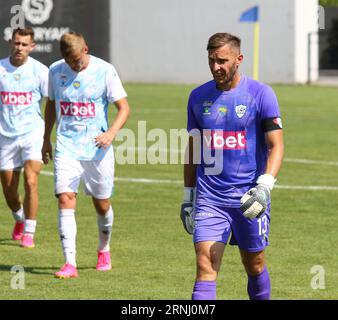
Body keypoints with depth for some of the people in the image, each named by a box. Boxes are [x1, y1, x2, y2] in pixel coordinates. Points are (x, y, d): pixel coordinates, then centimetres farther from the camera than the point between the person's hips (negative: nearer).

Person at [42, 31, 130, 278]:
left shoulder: (104, 71, -8)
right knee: (65, 199, -14)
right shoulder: (55, 71, 2)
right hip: (66, 148, 1)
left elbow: (124, 107, -6)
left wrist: (112, 132, -23)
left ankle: (104, 250, 38)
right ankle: (70, 263, -17)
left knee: (102, 203, 9)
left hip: (98, 149, -1)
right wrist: (46, 139, 23)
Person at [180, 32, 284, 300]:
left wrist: (264, 187, -23)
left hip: (248, 197, -2)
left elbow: (276, 146, -8)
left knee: (254, 265, 11)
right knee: (205, 267, -11)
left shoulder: (261, 94, -5)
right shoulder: (198, 97, 7)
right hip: (209, 196, 2)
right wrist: (188, 197, 15)